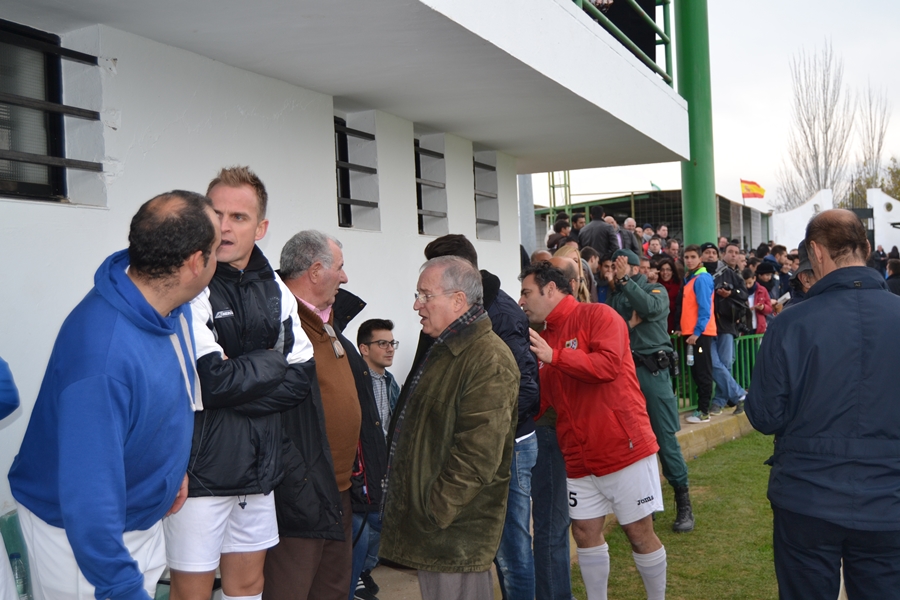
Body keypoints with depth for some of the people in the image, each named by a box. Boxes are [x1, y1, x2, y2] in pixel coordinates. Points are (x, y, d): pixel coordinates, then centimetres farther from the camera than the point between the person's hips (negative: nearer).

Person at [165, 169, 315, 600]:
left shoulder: (275, 291, 7)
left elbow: (299, 381, 1)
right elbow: (212, 381, -20)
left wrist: (237, 378, -12)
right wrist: (271, 362, -6)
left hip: (258, 464, 6)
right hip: (199, 468, -6)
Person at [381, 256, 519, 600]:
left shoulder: (488, 359, -19)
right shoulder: (445, 350, 15)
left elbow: (478, 453, -25)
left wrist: (436, 510, -19)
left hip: (456, 527, -10)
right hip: (429, 520, 10)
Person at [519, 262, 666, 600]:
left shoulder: (598, 315, -8)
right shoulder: (544, 337, 10)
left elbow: (608, 365, -24)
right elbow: (540, 401, 9)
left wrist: (555, 356, -25)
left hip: (623, 446, -6)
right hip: (579, 457, 6)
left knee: (639, 533, 5)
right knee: (585, 532, 11)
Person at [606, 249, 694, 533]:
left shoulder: (656, 290, 6)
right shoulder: (614, 298, 15)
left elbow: (651, 308, -18)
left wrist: (625, 281, -15)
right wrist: (630, 323, -5)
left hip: (652, 369, -4)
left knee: (665, 436, -6)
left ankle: (684, 502, 3)